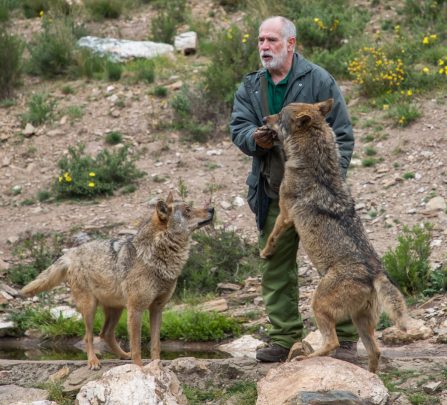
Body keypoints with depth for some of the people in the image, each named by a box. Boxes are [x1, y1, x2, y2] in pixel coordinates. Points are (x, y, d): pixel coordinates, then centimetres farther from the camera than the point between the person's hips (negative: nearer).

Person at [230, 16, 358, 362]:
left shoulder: (319, 81, -5)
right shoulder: (250, 88, 10)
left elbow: (343, 135, -5)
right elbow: (238, 127, 0)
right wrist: (255, 139, -24)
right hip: (273, 194, 5)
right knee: (276, 267, 7)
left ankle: (344, 337, 5)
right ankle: (284, 338, 15)